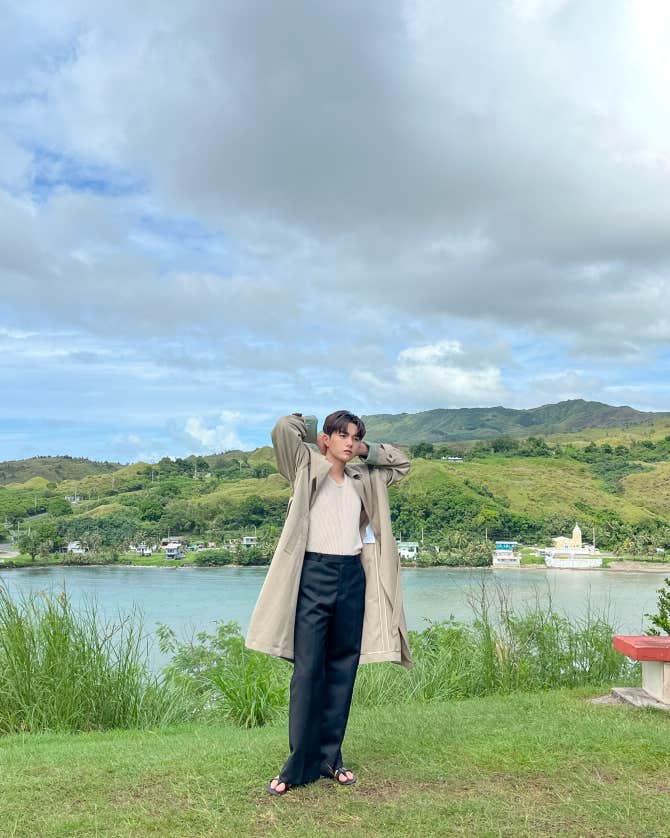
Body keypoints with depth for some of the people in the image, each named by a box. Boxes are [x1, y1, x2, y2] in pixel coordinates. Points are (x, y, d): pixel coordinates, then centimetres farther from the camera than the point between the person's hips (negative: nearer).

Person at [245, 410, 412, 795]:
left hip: (353, 578, 5)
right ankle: (299, 766, 3)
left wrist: (367, 450, 15)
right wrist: (311, 426, 7)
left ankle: (330, 758, 18)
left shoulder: (363, 479, 15)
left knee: (343, 670, 8)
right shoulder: (307, 467, 2)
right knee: (308, 670, -5)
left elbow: (402, 463, 27)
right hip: (314, 575, -5)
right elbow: (284, 428, -12)